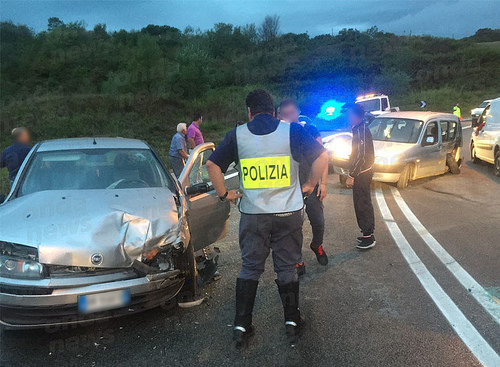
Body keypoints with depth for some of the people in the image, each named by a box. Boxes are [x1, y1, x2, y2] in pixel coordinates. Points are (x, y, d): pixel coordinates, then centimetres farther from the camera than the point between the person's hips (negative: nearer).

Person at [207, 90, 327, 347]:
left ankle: (241, 326, 17)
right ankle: (292, 322, 22)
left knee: (250, 268, 12)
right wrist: (310, 185, 3)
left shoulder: (237, 135, 1)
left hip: (252, 213, 1)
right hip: (288, 212, 0)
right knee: (287, 268, 13)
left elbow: (212, 164, -2)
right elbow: (322, 157, -7)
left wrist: (224, 193, 7)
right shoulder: (292, 131, -2)